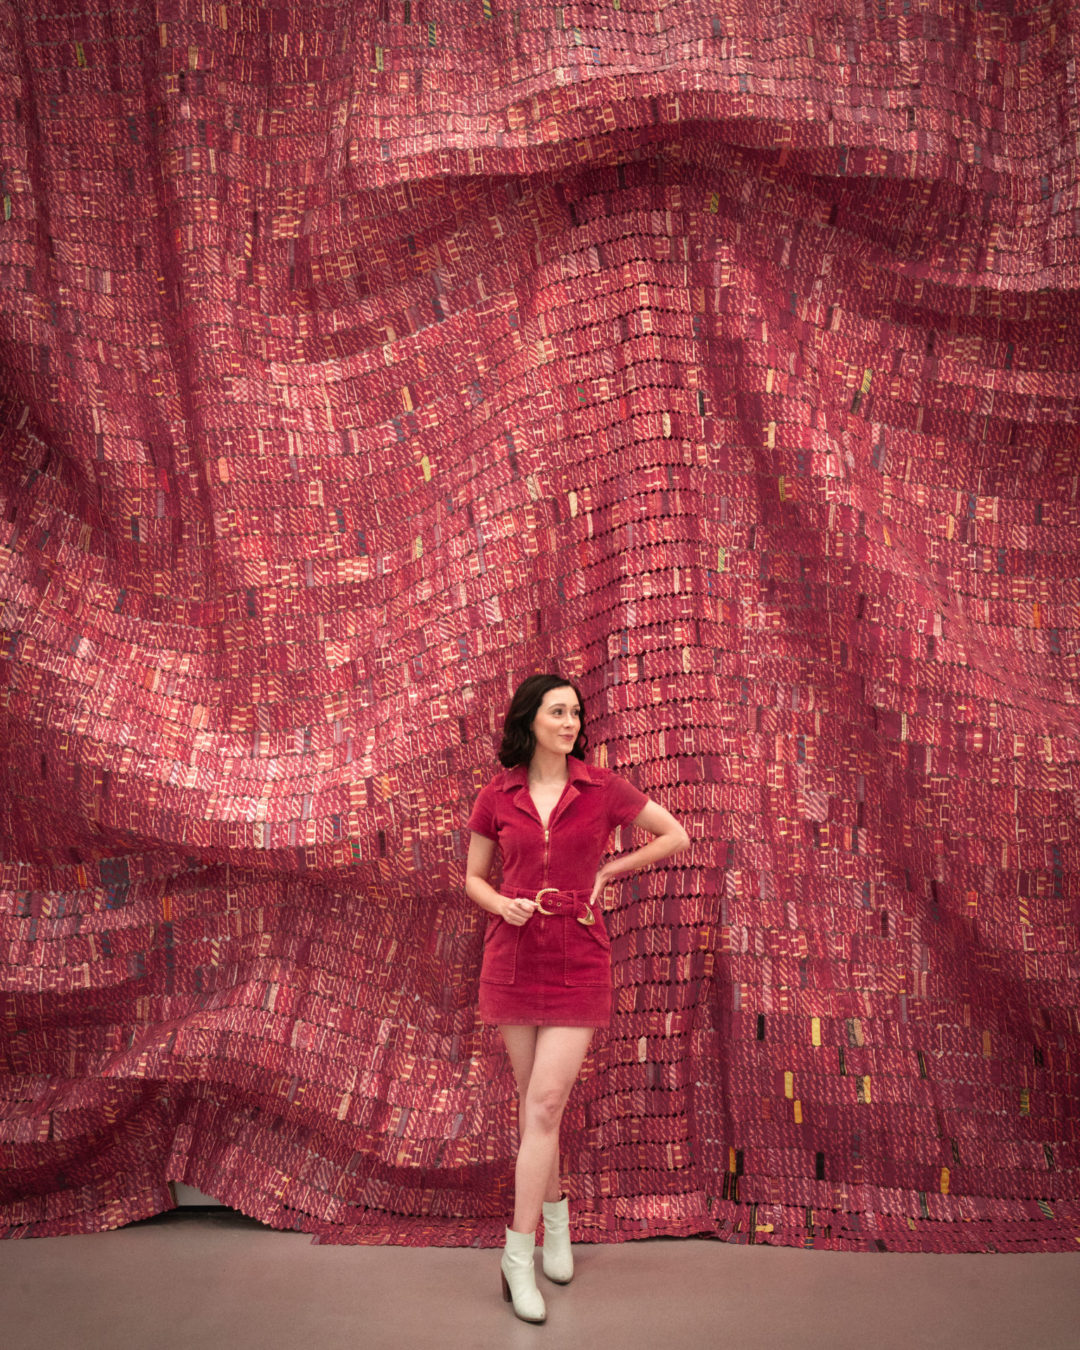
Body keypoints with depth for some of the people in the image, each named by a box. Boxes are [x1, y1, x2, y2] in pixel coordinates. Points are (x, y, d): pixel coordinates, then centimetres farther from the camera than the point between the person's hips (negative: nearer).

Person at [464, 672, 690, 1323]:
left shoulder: (601, 787, -3)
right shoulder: (498, 797, 1)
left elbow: (676, 835, 6)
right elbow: (474, 878, 10)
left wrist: (606, 872, 0)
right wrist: (502, 904, -11)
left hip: (579, 961, -2)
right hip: (513, 956, 2)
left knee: (546, 1102, -7)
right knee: (536, 1100, 11)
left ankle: (519, 1254, 5)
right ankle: (556, 1214, 33)